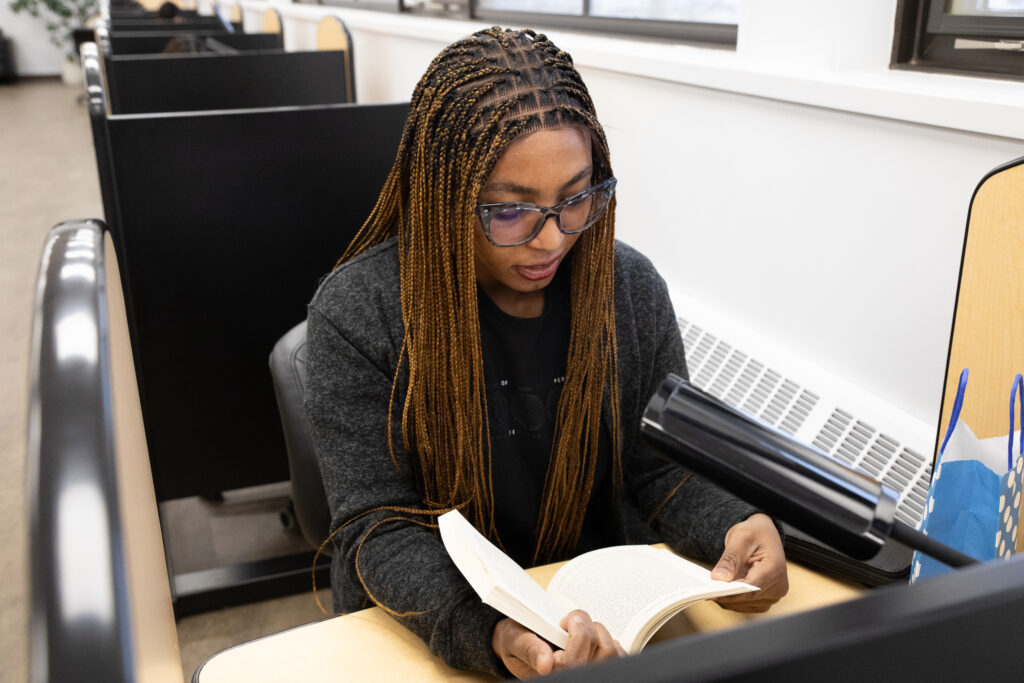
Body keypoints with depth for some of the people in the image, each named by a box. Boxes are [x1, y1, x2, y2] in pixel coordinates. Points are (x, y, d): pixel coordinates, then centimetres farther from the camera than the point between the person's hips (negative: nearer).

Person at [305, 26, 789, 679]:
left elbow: (660, 467, 2)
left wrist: (733, 526, -18)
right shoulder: (358, 312, -16)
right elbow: (379, 531, -15)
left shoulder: (632, 288, -4)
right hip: (428, 624, 0)